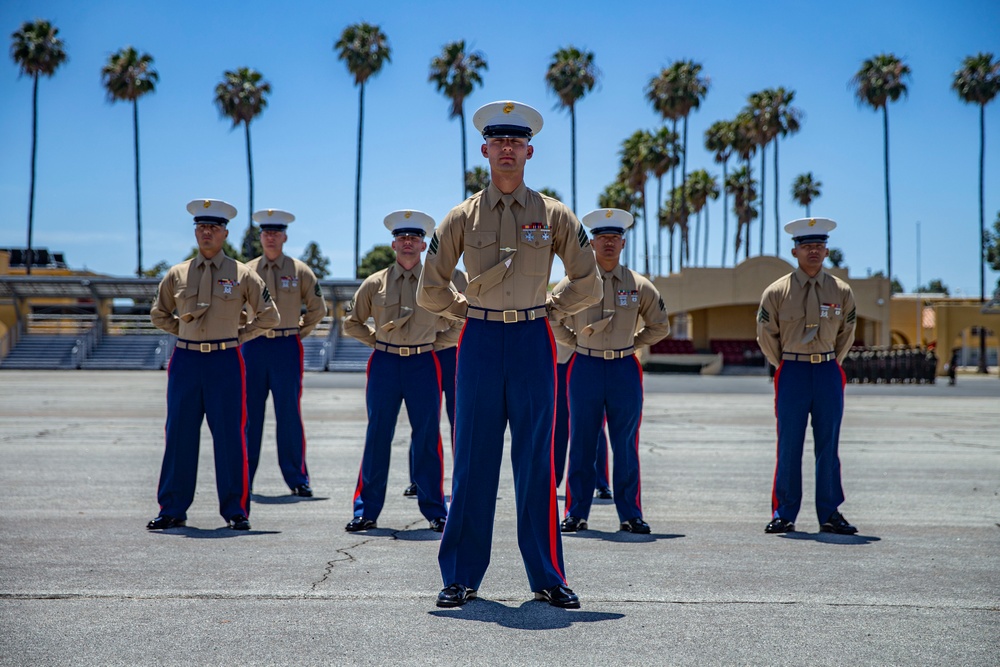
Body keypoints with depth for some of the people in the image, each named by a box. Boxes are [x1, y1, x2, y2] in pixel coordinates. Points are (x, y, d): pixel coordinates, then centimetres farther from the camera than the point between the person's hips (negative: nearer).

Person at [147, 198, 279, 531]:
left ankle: (236, 511, 8)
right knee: (179, 436, 4)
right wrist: (185, 331, 12)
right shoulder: (177, 274, 8)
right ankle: (172, 510, 13)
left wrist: (238, 336, 5)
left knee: (229, 436, -1)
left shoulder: (242, 274, 2)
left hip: (225, 361, -2)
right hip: (185, 360, 2)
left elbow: (269, 316, 8)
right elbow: (159, 314, 22)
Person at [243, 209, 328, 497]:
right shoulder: (246, 271, 7)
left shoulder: (300, 270, 3)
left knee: (289, 415, -2)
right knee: (249, 415, 4)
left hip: (287, 347, -2)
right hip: (253, 347, 2)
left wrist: (299, 331, 6)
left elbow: (318, 308, 10)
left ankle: (297, 479, 5)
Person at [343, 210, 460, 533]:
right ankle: (366, 510, 9)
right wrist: (377, 340, 6)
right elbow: (352, 322, 14)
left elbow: (461, 322, 13)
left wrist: (435, 343, 5)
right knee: (377, 437, 3)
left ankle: (435, 511, 11)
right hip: (385, 364, 1)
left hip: (424, 364, 0)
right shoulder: (375, 283, 4)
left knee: (427, 439, 2)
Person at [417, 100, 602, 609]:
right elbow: (430, 289, 10)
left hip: (533, 342, 0)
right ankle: (461, 578, 11)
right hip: (480, 343, 0)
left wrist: (548, 311, 9)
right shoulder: (463, 217, 4)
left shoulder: (554, 215, 4)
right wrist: (470, 312, 8)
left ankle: (548, 578, 10)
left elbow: (588, 285, 10)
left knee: (536, 462, 2)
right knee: (473, 462, 3)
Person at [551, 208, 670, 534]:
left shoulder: (639, 285, 3)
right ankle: (576, 513, 10)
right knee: (582, 445, 4)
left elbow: (660, 327, 15)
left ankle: (630, 514, 10)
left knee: (626, 446, 3)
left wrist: (632, 343, 9)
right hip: (585, 369, -1)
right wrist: (577, 342, 7)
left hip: (625, 370, 1)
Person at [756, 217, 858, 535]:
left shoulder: (842, 291, 4)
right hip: (792, 374, -2)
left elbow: (846, 334, 16)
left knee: (828, 447, 5)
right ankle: (783, 514, 8)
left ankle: (830, 514, 12)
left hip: (829, 374, 2)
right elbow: (766, 336, 7)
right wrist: (786, 367, 9)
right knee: (789, 446, 0)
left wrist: (830, 365, 14)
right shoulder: (776, 292, -2)